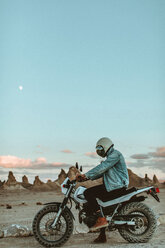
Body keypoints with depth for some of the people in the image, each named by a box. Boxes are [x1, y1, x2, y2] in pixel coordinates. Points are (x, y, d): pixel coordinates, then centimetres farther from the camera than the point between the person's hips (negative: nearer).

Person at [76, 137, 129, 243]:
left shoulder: (115, 154, -9)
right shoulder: (110, 157, 24)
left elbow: (102, 168, -21)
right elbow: (101, 172, 21)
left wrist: (86, 175, -21)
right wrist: (87, 177, 9)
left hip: (116, 187, -11)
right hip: (114, 186, 11)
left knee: (88, 193, -16)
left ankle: (101, 219, -16)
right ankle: (102, 236, 17)